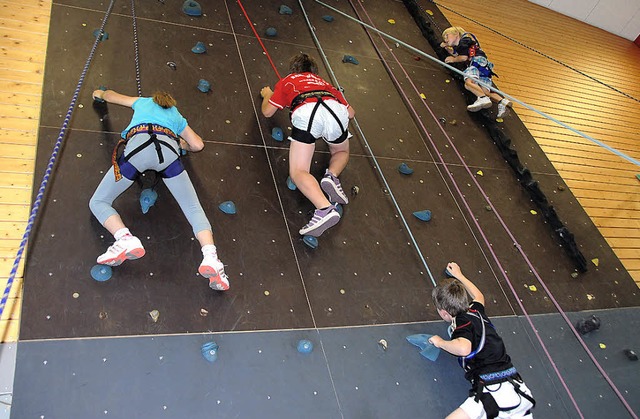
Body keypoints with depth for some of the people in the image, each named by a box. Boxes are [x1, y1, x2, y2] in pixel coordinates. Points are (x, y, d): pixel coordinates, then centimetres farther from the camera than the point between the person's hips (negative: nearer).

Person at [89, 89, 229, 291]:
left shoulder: (143, 101, 41)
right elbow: (198, 145, 29)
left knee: (98, 202, 8)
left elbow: (111, 96, 56)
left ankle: (126, 239, -22)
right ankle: (210, 256, -25)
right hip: (168, 149, 1)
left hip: (138, 146, 0)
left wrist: (100, 93, 78)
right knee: (193, 208, 1)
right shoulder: (177, 116, 38)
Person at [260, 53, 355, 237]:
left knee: (298, 172, -5)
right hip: (335, 110, 3)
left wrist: (267, 95, 52)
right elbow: (350, 112, 36)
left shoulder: (286, 81, 33)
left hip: (306, 113, -3)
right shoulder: (324, 83, 39)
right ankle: (331, 176, 0)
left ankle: (326, 209, -30)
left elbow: (267, 112, 30)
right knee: (341, 152, 31)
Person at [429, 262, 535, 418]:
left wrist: (441, 342, -11)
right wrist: (458, 275, 51)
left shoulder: (462, 323, -9)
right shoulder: (476, 311, 13)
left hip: (493, 391, -8)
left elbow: (464, 348, -31)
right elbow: (478, 296, 38)